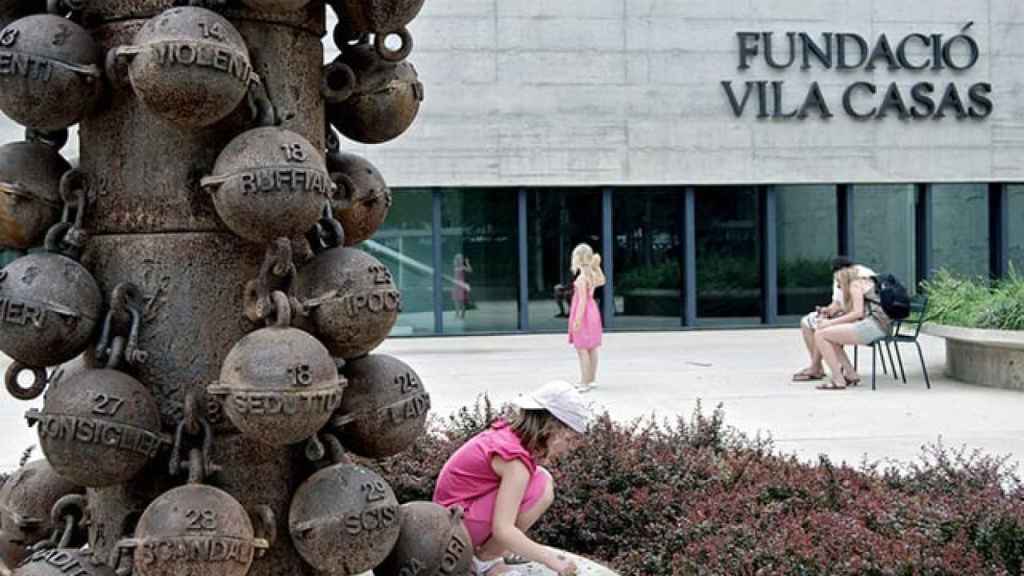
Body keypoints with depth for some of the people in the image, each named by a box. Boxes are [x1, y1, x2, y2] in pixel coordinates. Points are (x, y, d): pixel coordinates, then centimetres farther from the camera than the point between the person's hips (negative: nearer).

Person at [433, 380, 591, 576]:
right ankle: (486, 559, -5)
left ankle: (475, 550, 12)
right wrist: (551, 560, -27)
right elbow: (503, 530, -30)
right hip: (458, 522, -9)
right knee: (542, 487, -21)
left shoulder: (507, 432, 2)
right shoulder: (516, 460, -24)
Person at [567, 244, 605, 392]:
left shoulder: (582, 277, -19)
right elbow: (602, 281, 27)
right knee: (592, 348, 13)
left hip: (583, 313, -9)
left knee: (582, 349, -7)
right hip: (592, 312, 9)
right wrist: (597, 267, 16)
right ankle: (592, 379, 21)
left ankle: (585, 382, -9)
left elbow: (583, 300, -22)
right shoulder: (593, 274, 4)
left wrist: (578, 319, -23)